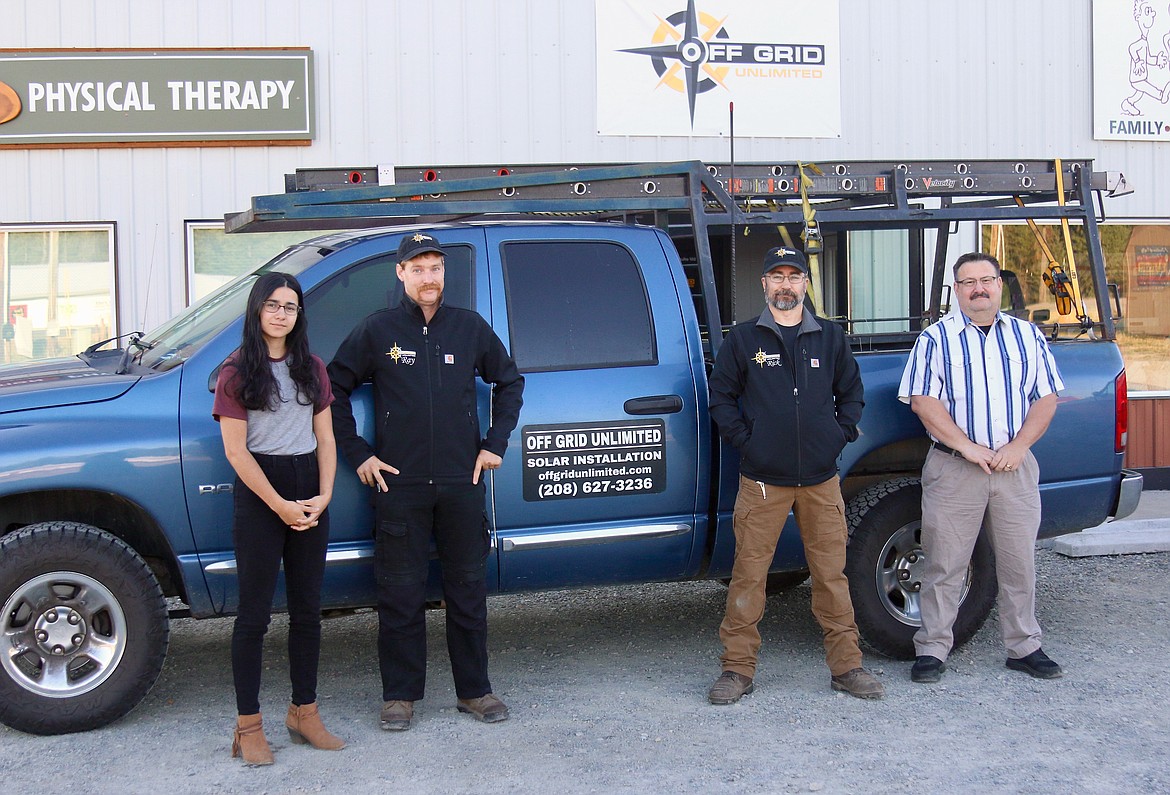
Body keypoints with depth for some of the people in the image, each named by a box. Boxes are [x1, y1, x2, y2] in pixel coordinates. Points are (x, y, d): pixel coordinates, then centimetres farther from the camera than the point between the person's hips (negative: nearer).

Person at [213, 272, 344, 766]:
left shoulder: (312, 369, 11)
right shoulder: (236, 372, -3)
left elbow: (325, 438, 9)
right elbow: (236, 451, -8)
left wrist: (323, 495, -6)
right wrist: (280, 505, -13)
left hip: (309, 490, 5)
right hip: (258, 491, -5)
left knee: (307, 609, 10)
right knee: (255, 613, -1)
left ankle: (304, 712, 21)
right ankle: (249, 726, 6)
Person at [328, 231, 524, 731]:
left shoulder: (470, 328, 7)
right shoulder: (377, 331, 1)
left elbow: (510, 381, 19)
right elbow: (333, 389, 7)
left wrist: (495, 444, 10)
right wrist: (358, 455, 1)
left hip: (461, 483, 2)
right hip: (399, 484, -2)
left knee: (468, 587, 8)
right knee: (401, 593, 3)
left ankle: (474, 690, 19)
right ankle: (400, 695, 14)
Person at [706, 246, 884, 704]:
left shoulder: (830, 338, 13)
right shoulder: (743, 340, 6)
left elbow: (851, 392, 20)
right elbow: (721, 397, 9)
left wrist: (841, 435, 7)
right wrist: (743, 439, -2)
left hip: (821, 480, 2)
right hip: (762, 481, -2)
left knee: (831, 573, 4)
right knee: (749, 575, -2)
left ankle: (846, 666, 14)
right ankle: (738, 669, 6)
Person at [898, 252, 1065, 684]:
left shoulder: (1028, 336, 10)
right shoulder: (936, 338, 1)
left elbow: (1046, 397, 7)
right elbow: (922, 401, -7)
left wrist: (1018, 447, -7)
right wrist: (967, 447, -14)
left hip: (1015, 467, 3)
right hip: (954, 468, -3)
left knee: (1019, 563, 10)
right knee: (944, 565, 1)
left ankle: (1024, 647, 22)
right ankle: (932, 649, 9)